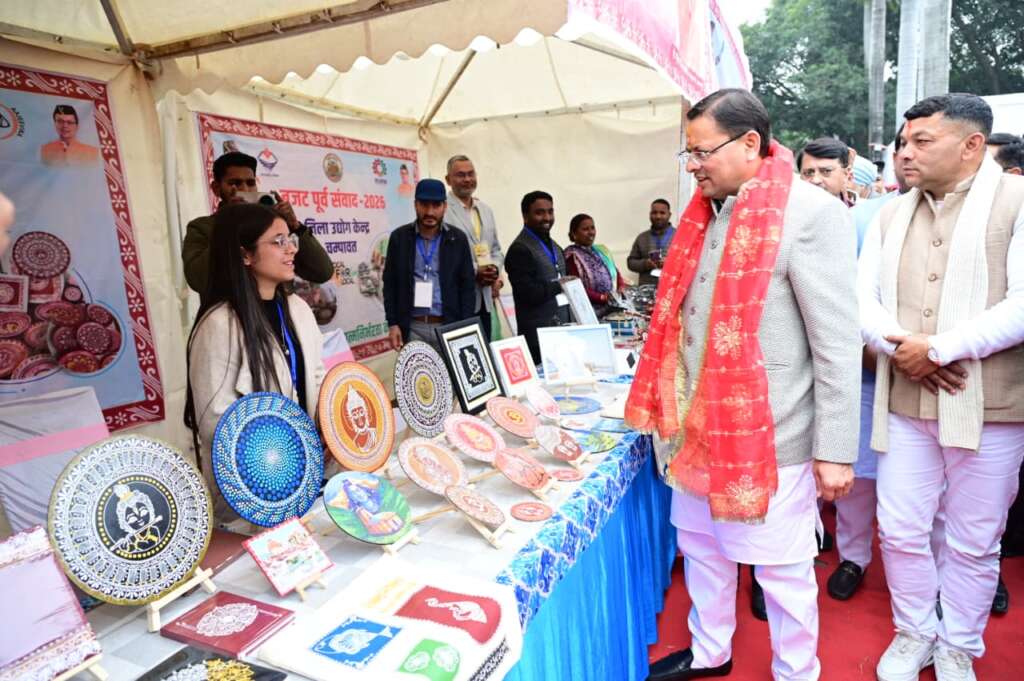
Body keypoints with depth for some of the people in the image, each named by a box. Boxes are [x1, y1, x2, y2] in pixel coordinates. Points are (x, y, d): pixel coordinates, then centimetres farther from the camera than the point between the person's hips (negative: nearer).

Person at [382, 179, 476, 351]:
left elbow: (468, 286, 3)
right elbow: (390, 284, 7)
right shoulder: (399, 237, 4)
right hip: (412, 328, 0)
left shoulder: (458, 239, 3)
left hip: (448, 326, 0)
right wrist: (393, 324, -1)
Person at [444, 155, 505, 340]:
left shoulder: (486, 210, 17)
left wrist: (494, 268, 0)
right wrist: (474, 271, -15)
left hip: (485, 297, 7)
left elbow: (496, 249, 21)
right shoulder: (442, 210, -8)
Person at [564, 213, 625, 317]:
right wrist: (602, 297, -21)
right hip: (590, 311, -6)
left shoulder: (602, 251, 17)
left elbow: (616, 273, 18)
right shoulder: (572, 256, -4)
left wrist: (621, 288, -3)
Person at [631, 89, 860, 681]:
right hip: (696, 425, 8)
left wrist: (835, 449, -13)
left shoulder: (810, 213, -13)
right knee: (701, 545, 20)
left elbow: (838, 345, -14)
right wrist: (671, 404, 15)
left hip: (766, 433, -7)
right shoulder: (705, 213, 9)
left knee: (781, 569, 8)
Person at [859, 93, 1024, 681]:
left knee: (973, 541, 11)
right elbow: (863, 297, 4)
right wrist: (900, 347, -14)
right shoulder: (891, 216, 10)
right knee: (901, 530, 10)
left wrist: (937, 348, -18)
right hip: (905, 403, 4)